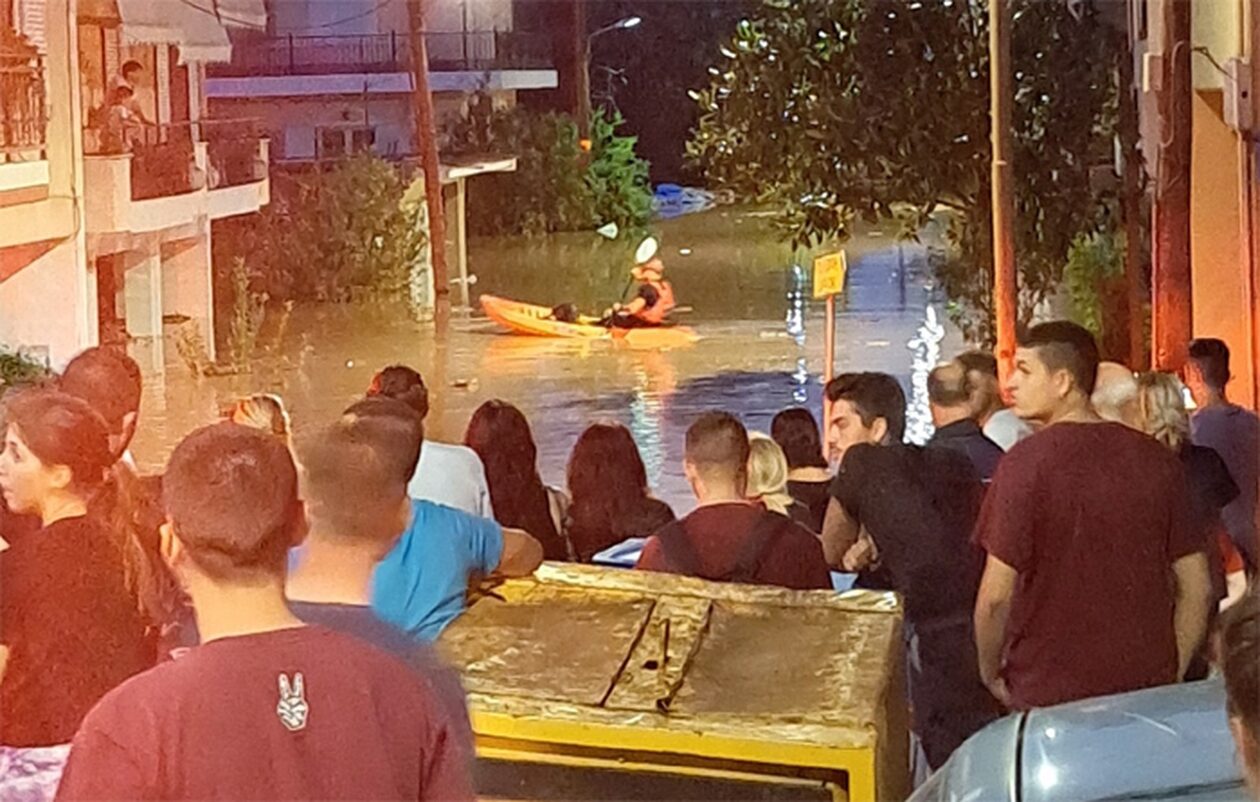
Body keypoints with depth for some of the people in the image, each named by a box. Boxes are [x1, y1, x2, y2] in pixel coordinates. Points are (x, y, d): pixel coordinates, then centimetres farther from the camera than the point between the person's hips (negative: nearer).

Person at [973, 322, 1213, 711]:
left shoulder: (1027, 461, -12)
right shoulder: (1157, 459, 4)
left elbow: (996, 595, -13)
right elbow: (1198, 588, 7)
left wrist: (992, 678, 2)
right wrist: (1170, 678, 16)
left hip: (1048, 696, -4)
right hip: (1146, 693, 4)